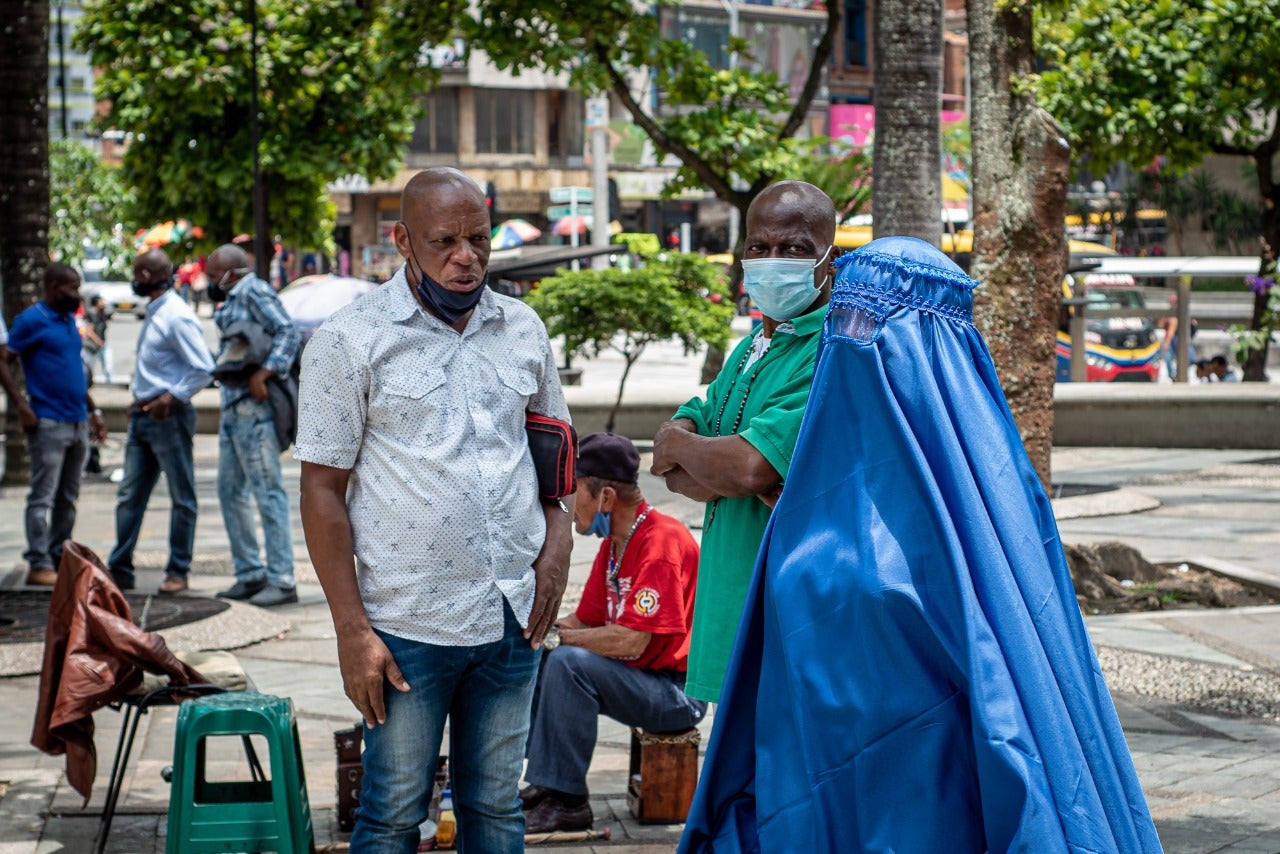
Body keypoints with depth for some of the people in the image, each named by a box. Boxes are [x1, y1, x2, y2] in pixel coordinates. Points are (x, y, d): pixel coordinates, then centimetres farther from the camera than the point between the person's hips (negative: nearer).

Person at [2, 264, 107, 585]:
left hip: (78, 423, 8)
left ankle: (59, 558, 17)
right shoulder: (32, 320, -7)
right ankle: (39, 565, -5)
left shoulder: (69, 321, 15)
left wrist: (93, 410, 20)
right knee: (43, 497, -6)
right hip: (49, 424, -8)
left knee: (68, 498, 11)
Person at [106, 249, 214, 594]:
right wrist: (140, 403, 13)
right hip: (143, 417, 9)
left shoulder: (177, 316, -15)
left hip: (169, 419, -9)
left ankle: (178, 572, 8)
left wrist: (170, 399, -20)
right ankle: (120, 569, 12)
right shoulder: (153, 312, 14)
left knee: (182, 498, 3)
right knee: (130, 496, 9)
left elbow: (203, 369, -19)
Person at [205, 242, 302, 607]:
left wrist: (262, 373, -27)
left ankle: (282, 580, -9)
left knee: (268, 493, -9)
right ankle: (250, 574, 19)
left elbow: (289, 332, -21)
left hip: (254, 411, -11)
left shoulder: (253, 291, -10)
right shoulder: (233, 300, 21)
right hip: (232, 411, 11)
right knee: (231, 492, 13)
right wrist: (219, 301, 11)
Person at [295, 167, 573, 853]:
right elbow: (322, 489, -6)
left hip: (513, 616, 4)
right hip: (408, 623, -4)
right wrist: (352, 630, -11)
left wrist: (557, 541, 1)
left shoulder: (522, 329, 9)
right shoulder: (351, 340, -5)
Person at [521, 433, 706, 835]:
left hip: (676, 691, -10)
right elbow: (586, 621, 12)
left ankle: (566, 801, -21)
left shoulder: (660, 541, -20)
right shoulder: (614, 543, 9)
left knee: (568, 663, -27)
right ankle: (543, 782, 0)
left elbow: (632, 639, -27)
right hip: (637, 677, 10)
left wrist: (558, 635, -18)